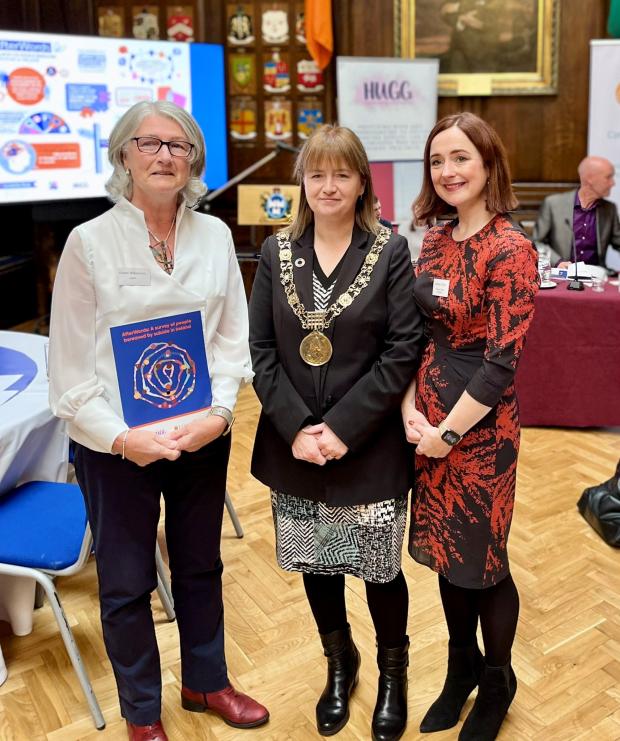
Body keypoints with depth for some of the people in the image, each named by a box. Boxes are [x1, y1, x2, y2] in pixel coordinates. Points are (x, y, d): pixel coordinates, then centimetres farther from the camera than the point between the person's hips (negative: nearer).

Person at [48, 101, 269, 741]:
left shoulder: (215, 236, 1)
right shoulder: (90, 241, -7)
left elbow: (232, 338, 1)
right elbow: (70, 363, -8)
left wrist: (216, 412, -13)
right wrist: (120, 436, -17)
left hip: (202, 438, 3)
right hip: (116, 445, -2)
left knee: (200, 567, 19)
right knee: (127, 584, 12)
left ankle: (205, 682, 44)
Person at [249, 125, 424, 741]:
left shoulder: (390, 252, -5)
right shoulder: (277, 252, 4)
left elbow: (403, 350, -10)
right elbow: (261, 348, 0)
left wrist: (344, 428, -16)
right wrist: (296, 427, -12)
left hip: (369, 447, -2)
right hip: (294, 445, 3)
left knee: (379, 568, 9)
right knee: (315, 563, 16)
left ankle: (393, 673, 39)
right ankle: (339, 665, 44)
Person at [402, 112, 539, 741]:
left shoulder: (510, 249, -15)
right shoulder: (434, 241, 6)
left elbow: (502, 361, -18)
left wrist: (448, 431, -14)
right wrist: (411, 408, -4)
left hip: (479, 427, -6)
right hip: (428, 420, 6)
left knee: (483, 559, 10)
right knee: (444, 549, 18)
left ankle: (497, 683, 36)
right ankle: (461, 666, 42)